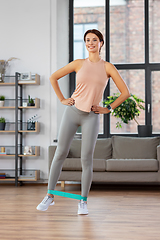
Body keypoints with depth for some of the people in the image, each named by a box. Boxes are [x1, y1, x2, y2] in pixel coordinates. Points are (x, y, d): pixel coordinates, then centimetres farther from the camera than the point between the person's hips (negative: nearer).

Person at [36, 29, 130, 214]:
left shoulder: (107, 67, 1)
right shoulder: (79, 64, 5)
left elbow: (125, 92, 1)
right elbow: (53, 77, 12)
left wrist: (108, 109, 0)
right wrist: (62, 99, 5)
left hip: (91, 117, -1)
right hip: (72, 112, 1)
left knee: (86, 159, -2)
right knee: (60, 154, 4)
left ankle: (83, 202, 11)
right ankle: (50, 196, 16)